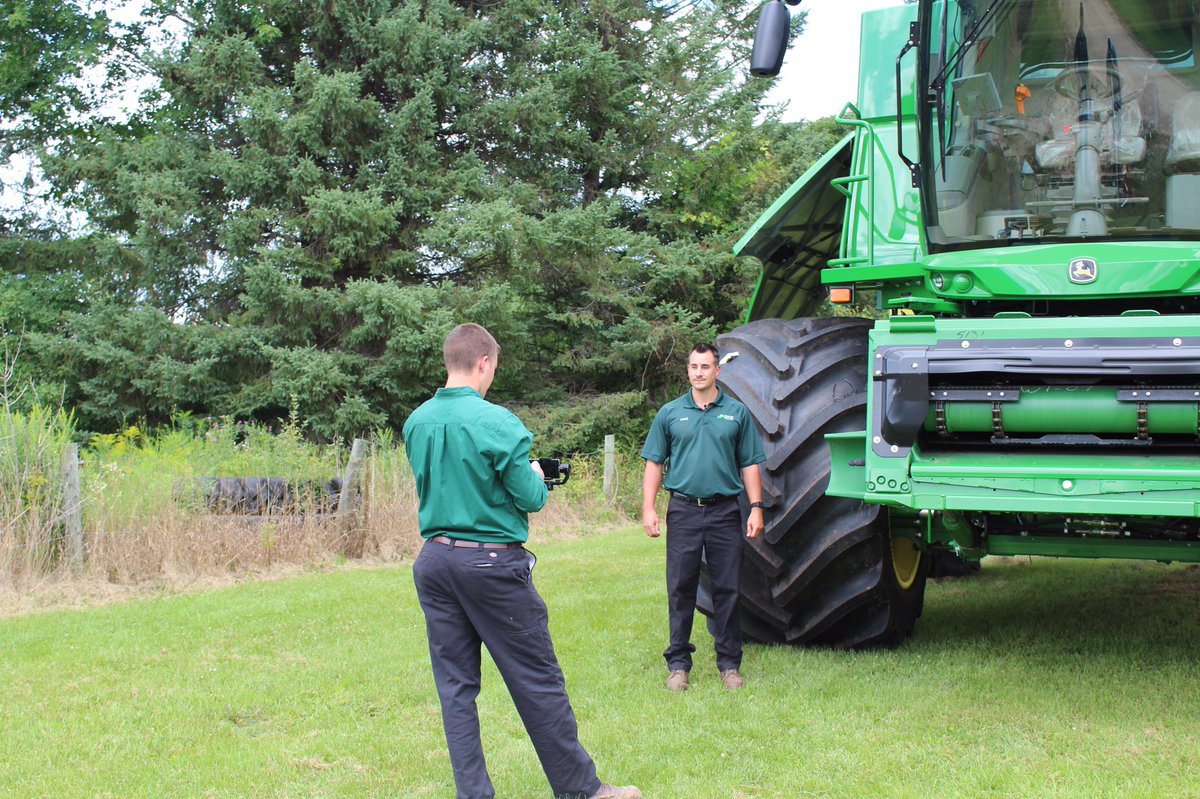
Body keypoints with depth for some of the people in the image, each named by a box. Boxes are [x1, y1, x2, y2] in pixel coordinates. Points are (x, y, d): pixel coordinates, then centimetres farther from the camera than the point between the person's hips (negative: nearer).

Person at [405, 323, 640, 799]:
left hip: (434, 560, 6)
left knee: (455, 684, 11)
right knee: (538, 681, 4)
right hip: (492, 564, -6)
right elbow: (530, 498, -10)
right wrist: (537, 476, 10)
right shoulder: (495, 422, -14)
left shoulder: (416, 423, 4)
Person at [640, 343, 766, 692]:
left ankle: (729, 663, 13)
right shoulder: (670, 413, 7)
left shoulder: (737, 413, 7)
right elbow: (654, 464, 8)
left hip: (725, 510, 0)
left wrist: (756, 507, 0)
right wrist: (648, 508, -1)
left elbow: (749, 464, 8)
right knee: (680, 590, 3)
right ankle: (678, 663, 12)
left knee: (727, 590, 4)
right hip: (684, 509, 0)